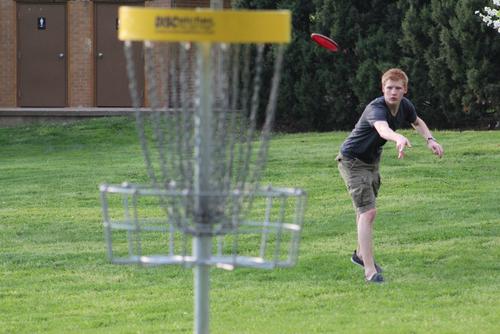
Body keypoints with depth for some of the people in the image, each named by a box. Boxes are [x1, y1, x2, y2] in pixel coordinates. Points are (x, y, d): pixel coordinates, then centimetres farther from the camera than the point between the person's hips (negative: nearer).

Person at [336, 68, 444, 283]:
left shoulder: (405, 106, -8)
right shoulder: (376, 109, -34)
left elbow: (417, 122, 16)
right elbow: (382, 128, -57)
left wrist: (429, 139, -3)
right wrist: (398, 138, -79)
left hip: (372, 160, 9)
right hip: (353, 160, -9)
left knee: (366, 210, 25)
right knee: (368, 212, -19)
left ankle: (361, 254, 47)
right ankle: (370, 271, -21)